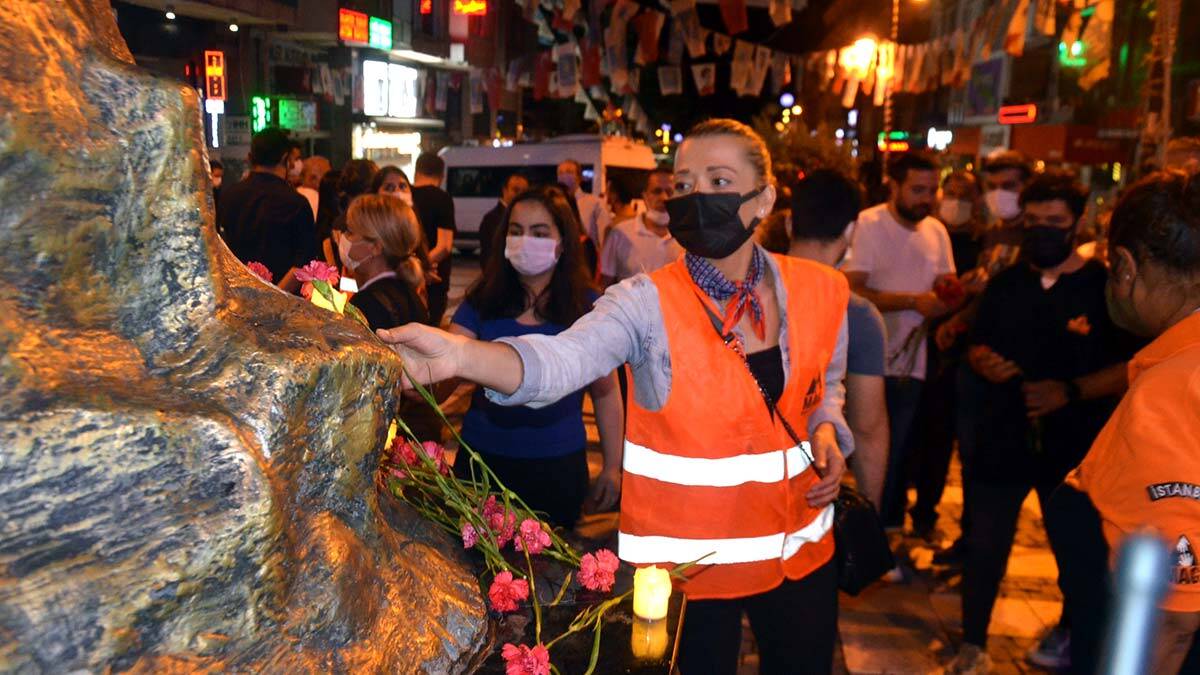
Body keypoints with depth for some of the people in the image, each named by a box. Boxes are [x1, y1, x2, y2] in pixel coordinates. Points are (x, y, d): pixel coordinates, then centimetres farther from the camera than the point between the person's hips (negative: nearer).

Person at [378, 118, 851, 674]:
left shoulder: (819, 291, -4)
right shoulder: (647, 303, -18)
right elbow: (560, 360, -36)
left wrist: (826, 431, -6)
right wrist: (458, 354, -54)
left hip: (801, 545, 5)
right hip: (687, 557, -4)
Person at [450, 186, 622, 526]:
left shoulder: (587, 306, -4)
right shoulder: (484, 300, -1)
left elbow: (606, 393, 2)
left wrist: (613, 465, 3)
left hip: (557, 464, -1)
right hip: (482, 457, 1)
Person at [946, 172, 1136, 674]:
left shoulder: (1106, 287, -7)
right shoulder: (1005, 284, 6)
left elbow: (1133, 367, -8)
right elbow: (978, 344, 16)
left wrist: (1070, 392, -21)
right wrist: (982, 361, -7)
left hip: (1074, 445, -2)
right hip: (1002, 437, 3)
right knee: (984, 545, 6)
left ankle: (1070, 634, 43)